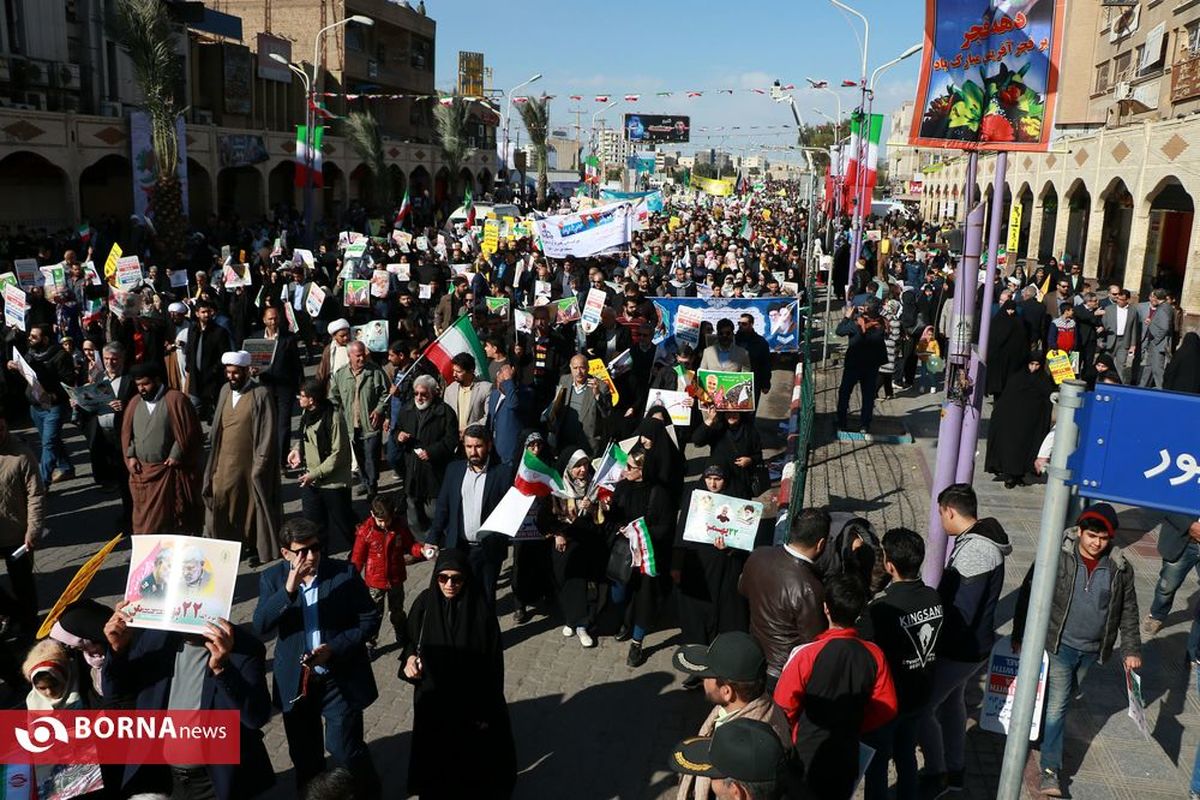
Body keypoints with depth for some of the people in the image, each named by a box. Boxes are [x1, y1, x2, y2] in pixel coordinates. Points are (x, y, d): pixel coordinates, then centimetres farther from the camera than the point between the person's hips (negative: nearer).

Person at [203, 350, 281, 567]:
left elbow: (267, 433, -11)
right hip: (226, 461, 5)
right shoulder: (225, 391, 6)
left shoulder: (261, 395, -11)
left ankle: (256, 547, 20)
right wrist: (214, 459, 7)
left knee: (252, 504, 6)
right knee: (220, 501, 2)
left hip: (250, 462, -5)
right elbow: (217, 427, 11)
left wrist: (260, 464, -14)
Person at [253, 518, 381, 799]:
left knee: (344, 749, 1)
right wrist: (289, 588, -30)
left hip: (341, 679, -2)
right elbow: (261, 626, -17)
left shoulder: (345, 573, -11)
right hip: (295, 681, 3)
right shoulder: (272, 578, -6)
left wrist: (334, 647, -19)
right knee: (303, 754, 18)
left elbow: (370, 619, -7)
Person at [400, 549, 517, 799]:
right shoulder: (424, 604, -9)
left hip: (472, 699, -2)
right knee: (436, 754, 13)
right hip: (433, 698, 2)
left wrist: (488, 707, -9)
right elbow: (411, 642, 5)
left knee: (473, 755, 12)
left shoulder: (480, 608, -16)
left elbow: (494, 661, -10)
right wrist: (410, 659, -17)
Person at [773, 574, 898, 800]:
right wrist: (853, 726, 9)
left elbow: (784, 705, -16)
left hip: (806, 753, -3)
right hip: (846, 755, 3)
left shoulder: (807, 654, -26)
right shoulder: (874, 655, -14)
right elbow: (886, 707, -4)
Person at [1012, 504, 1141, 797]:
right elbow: (1029, 593, -8)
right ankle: (1051, 767, 2)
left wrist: (1131, 649, 5)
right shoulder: (1057, 556, -14)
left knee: (1064, 698, 19)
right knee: (1057, 703, -4)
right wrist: (1019, 635, -7)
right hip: (1059, 644, -4)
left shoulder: (1120, 568, -3)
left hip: (1092, 649, 4)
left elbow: (1128, 610, 7)